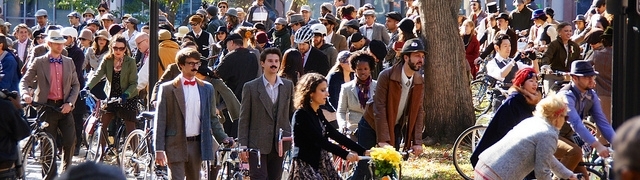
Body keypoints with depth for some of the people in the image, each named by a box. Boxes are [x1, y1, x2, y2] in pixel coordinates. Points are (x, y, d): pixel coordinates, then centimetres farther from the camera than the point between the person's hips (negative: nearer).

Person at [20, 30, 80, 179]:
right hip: (46, 106, -2)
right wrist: (26, 94, -22)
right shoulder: (39, 62, 1)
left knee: (70, 140, -7)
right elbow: (25, 81, -1)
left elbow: (76, 85, 10)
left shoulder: (69, 62, 10)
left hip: (64, 107, 2)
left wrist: (70, 103, -4)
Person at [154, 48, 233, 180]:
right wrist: (159, 149, -8)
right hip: (176, 144, -4)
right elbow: (160, 121, -3)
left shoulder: (206, 88, 10)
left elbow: (212, 118, 17)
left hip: (197, 144, 4)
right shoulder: (168, 89, -2)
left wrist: (223, 139, 4)